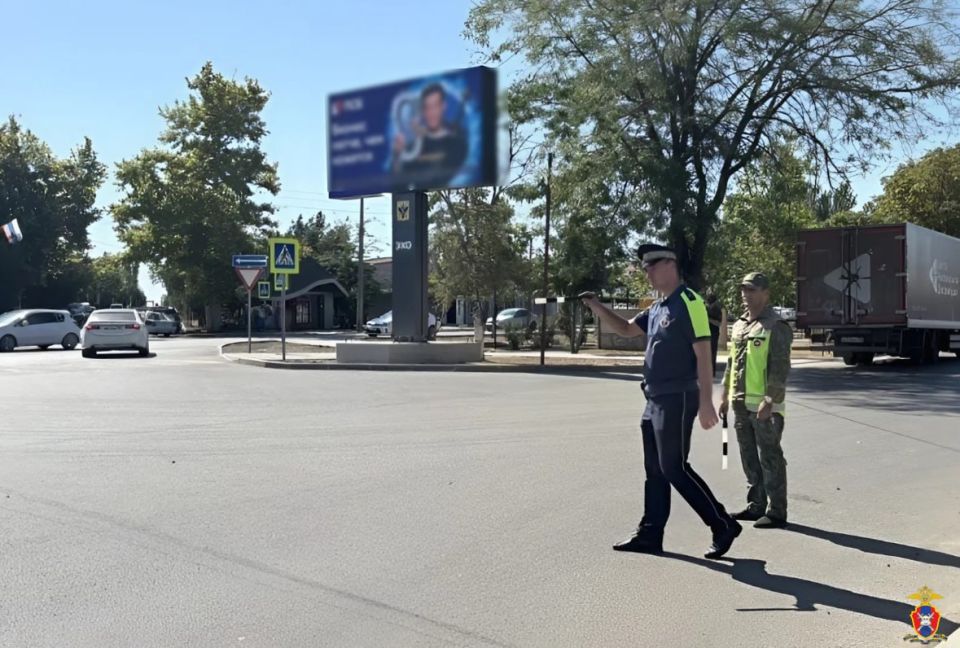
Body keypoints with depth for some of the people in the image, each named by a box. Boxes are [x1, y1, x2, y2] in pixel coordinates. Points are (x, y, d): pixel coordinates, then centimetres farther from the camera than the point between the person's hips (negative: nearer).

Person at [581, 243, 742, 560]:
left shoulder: (688, 302, -14)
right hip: (655, 400, 9)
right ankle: (650, 534, 20)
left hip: (677, 400, -9)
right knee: (655, 470, 12)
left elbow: (703, 355, -17)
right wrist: (596, 306, 6)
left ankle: (724, 526, 6)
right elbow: (624, 329, 22)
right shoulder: (656, 308, 13)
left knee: (675, 469, -6)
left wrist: (706, 404, -21)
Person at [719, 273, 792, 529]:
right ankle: (756, 506, 26)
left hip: (764, 406, -8)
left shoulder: (776, 327, -10)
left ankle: (776, 512, 6)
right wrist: (726, 395, 18)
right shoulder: (739, 326, 15)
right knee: (750, 458, 15)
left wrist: (769, 401, -23)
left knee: (770, 458, -2)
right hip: (742, 404, 8)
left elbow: (780, 369, -16)